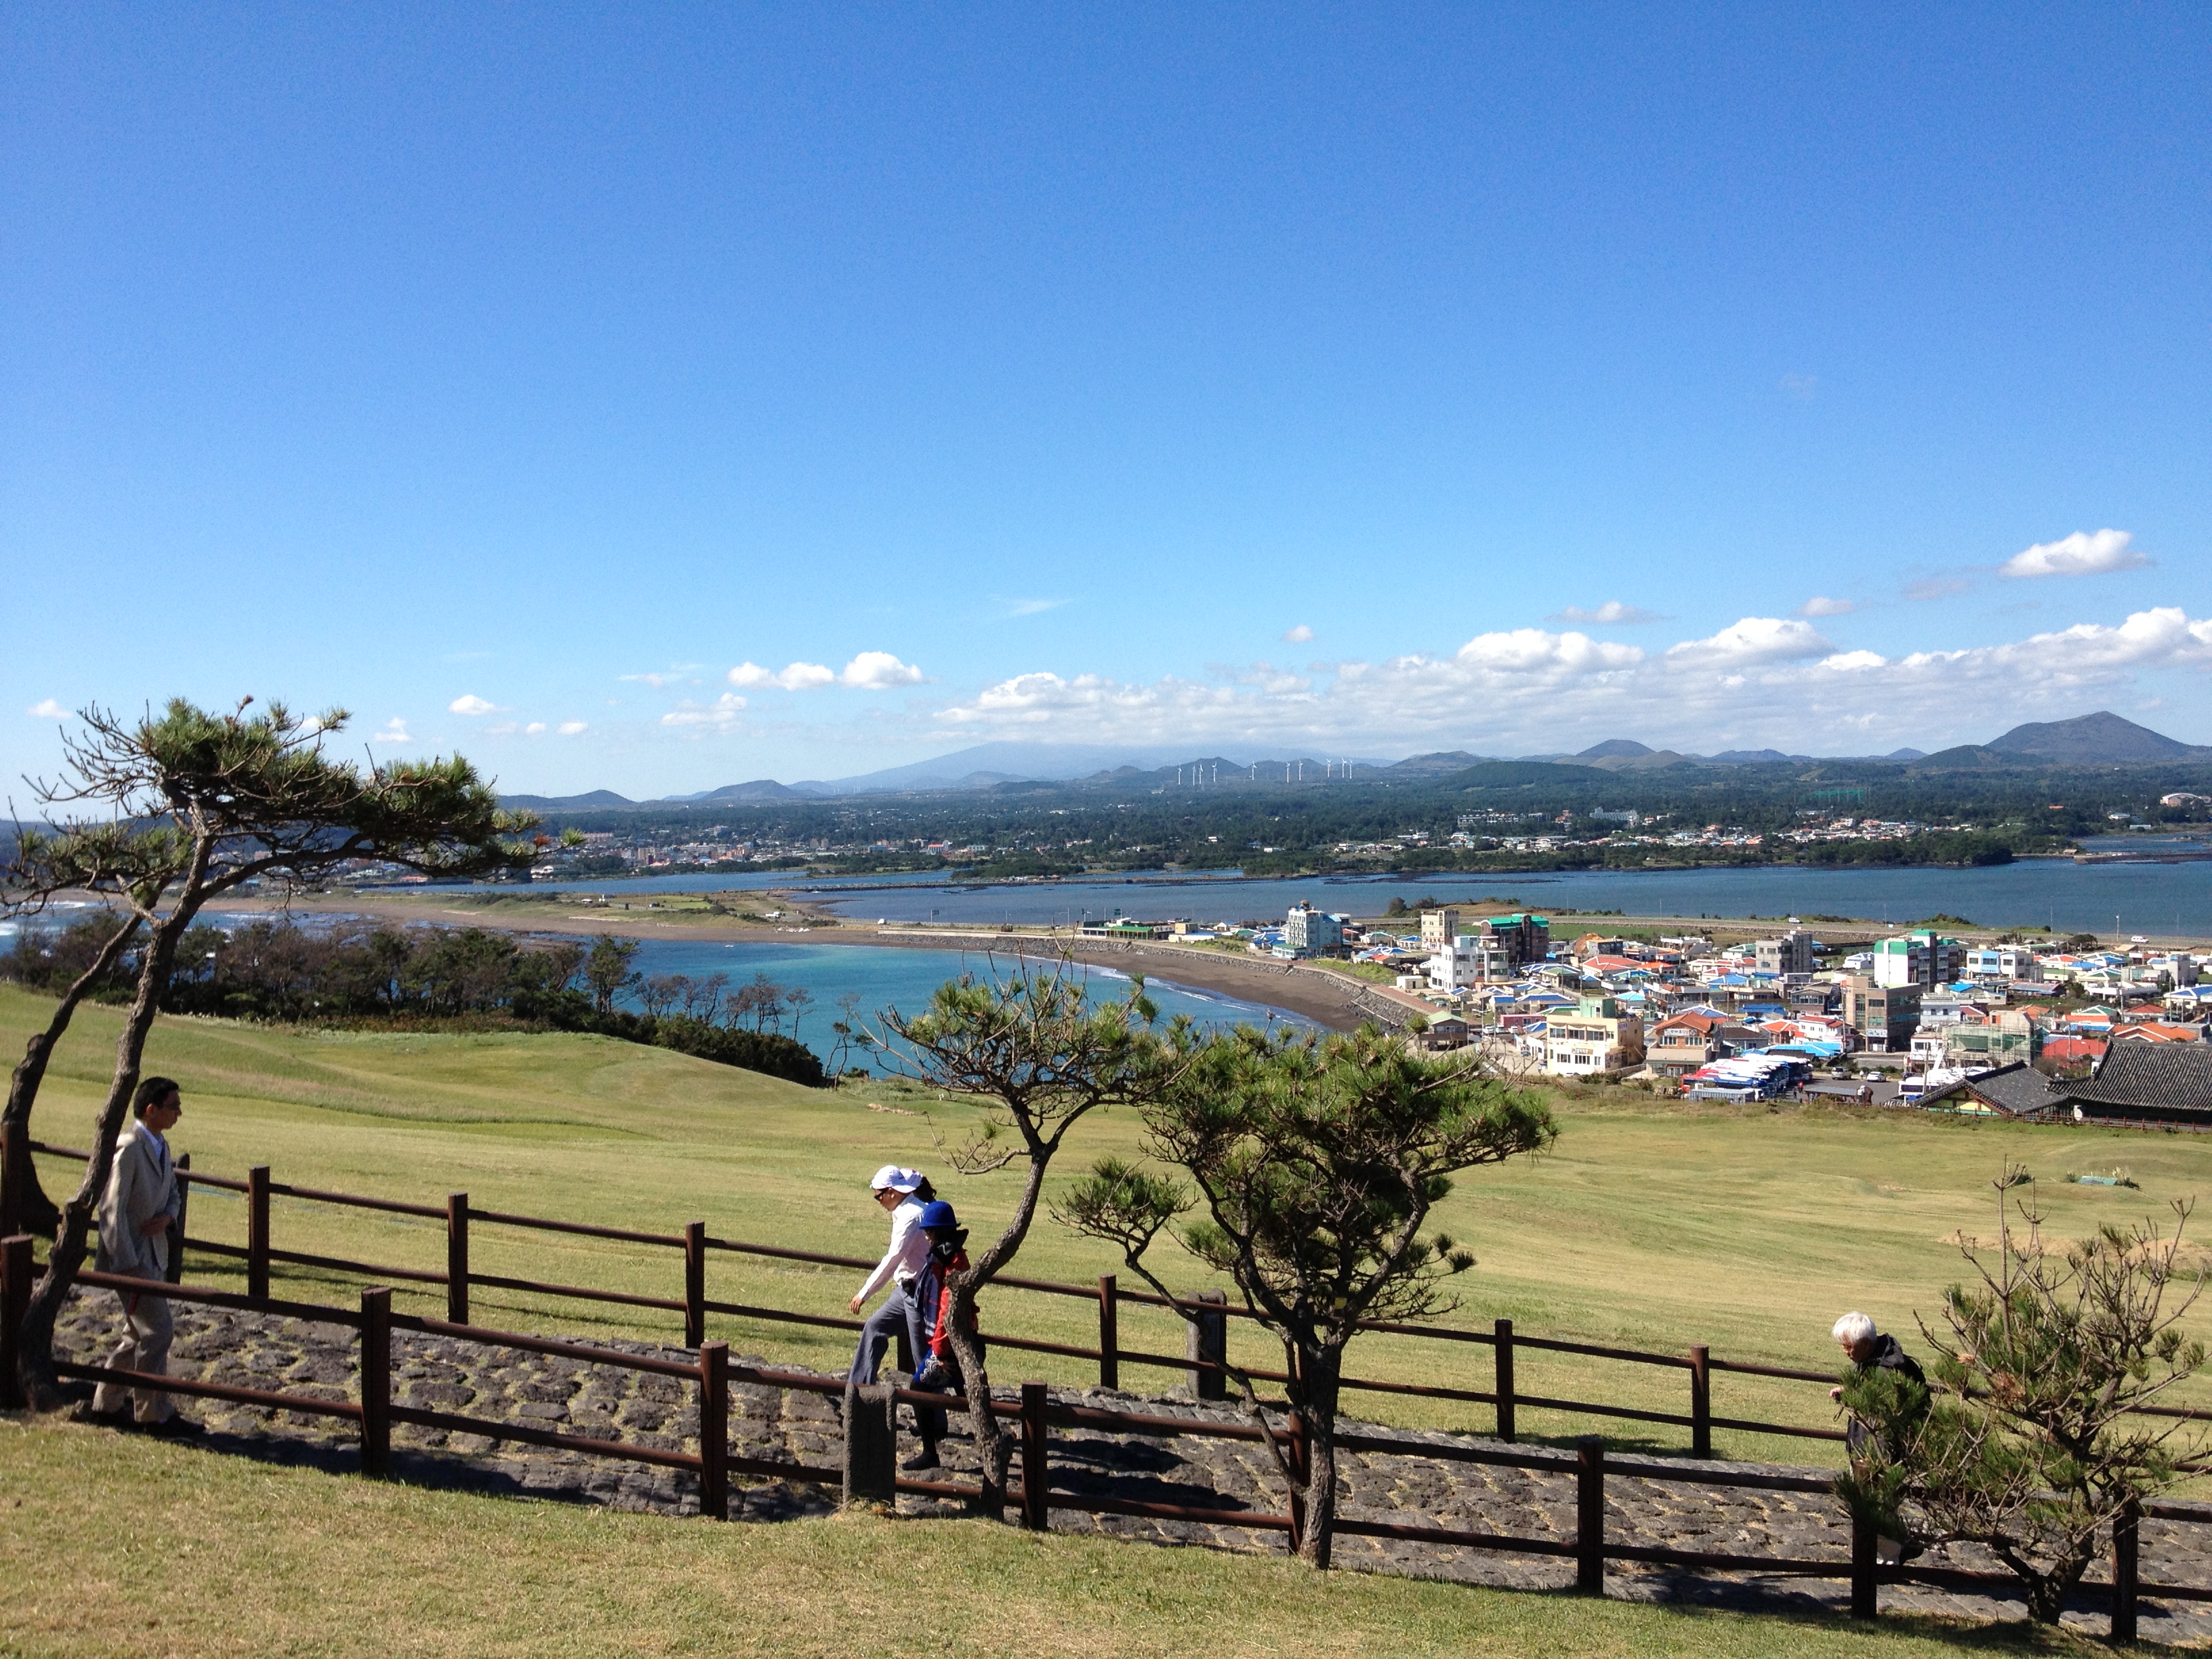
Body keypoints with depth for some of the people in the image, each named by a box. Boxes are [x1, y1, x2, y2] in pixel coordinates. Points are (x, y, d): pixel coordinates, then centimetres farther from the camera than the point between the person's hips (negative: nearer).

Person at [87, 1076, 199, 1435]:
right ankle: (154, 1414, 3)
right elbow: (111, 1210, -20)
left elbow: (172, 1192, 20)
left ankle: (107, 1404, 29)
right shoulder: (127, 1148, -19)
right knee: (158, 1331, -7)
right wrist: (129, 1267, -22)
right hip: (130, 1258, -9)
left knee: (139, 1334, 16)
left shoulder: (161, 1145, 9)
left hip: (154, 1255, 9)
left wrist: (167, 1216, -5)